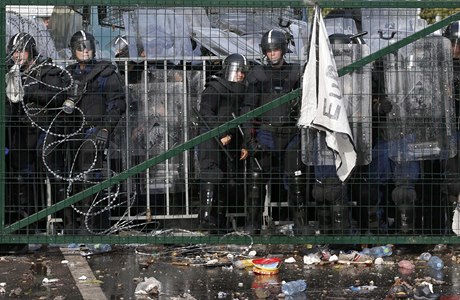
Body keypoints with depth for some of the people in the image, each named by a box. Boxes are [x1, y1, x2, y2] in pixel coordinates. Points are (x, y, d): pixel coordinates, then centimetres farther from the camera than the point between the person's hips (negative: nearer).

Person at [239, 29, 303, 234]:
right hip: (265, 133, -1)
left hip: (290, 133, 1)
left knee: (295, 179, 2)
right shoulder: (258, 74, 3)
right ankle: (253, 224, 0)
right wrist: (248, 138, -8)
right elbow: (248, 107, -1)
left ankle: (300, 223, 11)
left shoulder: (295, 73, 7)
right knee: (256, 179, -7)